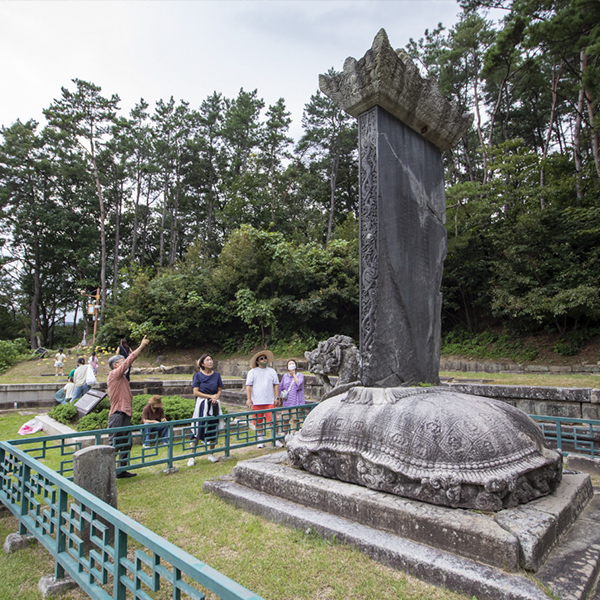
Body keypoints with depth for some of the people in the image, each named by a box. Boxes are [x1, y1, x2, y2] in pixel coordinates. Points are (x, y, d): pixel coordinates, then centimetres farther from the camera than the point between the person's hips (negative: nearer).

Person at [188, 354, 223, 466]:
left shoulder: (216, 375, 7)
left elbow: (220, 390, 10)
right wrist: (210, 396, -14)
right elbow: (196, 392, -7)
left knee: (213, 429, 8)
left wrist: (216, 397, -12)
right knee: (197, 429, -4)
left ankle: (211, 454, 23)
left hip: (214, 405, 3)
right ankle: (192, 456, 7)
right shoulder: (198, 376, -2)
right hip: (202, 404, -3)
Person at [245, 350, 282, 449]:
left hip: (270, 401, 0)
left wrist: (277, 397, 3)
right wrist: (248, 398, -6)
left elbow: (276, 384, 11)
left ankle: (276, 440, 8)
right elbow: (248, 386, 2)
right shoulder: (252, 372, 6)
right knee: (258, 422, 6)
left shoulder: (272, 371, 11)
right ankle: (261, 441, 20)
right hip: (257, 402, 0)